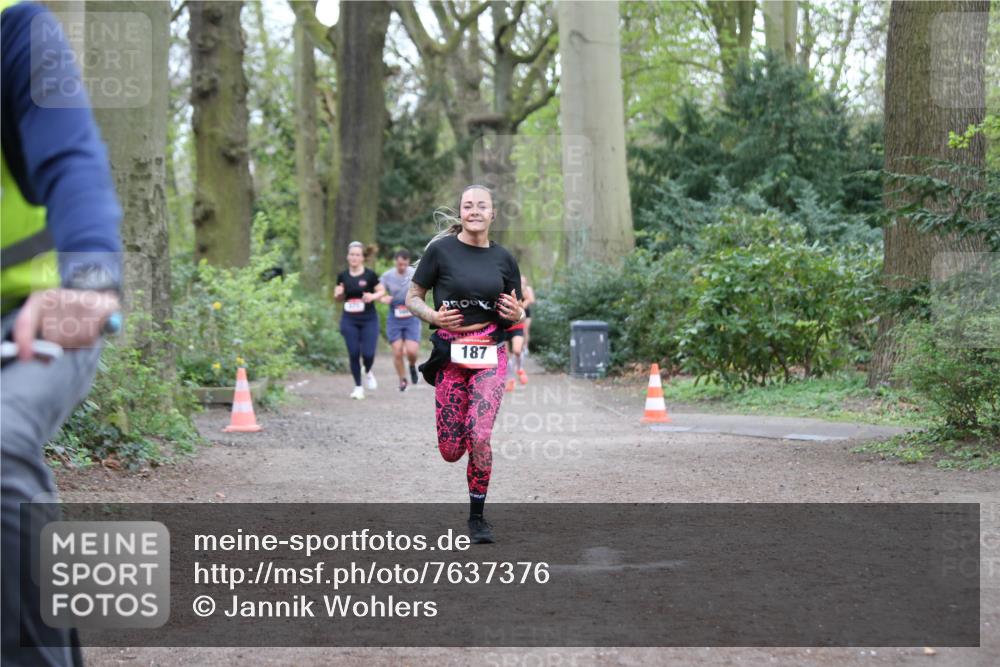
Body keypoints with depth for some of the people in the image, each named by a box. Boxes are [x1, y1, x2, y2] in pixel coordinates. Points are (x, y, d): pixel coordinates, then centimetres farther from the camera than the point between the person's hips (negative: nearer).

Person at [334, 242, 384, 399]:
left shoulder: (370, 275, -5)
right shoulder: (342, 276, 3)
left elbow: (382, 291, 3)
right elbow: (338, 297, 13)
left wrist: (373, 296, -17)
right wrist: (339, 294, -9)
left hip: (369, 320, -2)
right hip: (349, 320, 2)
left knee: (368, 354, -8)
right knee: (353, 354, -1)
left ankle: (368, 372, 27)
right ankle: (358, 387, 14)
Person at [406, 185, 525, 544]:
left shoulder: (503, 258, 7)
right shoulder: (441, 249, -1)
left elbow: (517, 313, 17)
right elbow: (412, 297, 4)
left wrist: (515, 314, -6)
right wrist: (433, 316, -14)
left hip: (490, 355, 1)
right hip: (450, 353, -1)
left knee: (480, 438, -12)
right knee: (450, 452, -1)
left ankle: (477, 517, 7)